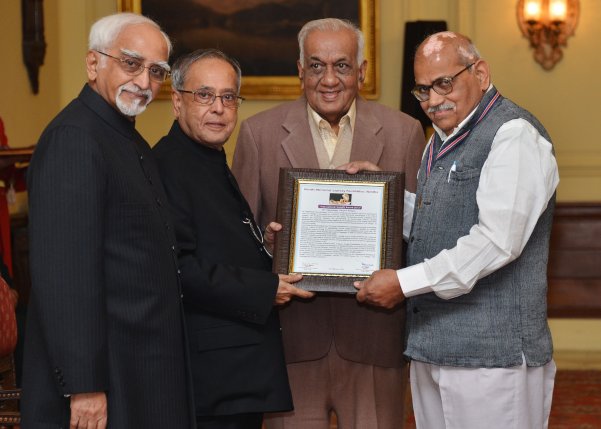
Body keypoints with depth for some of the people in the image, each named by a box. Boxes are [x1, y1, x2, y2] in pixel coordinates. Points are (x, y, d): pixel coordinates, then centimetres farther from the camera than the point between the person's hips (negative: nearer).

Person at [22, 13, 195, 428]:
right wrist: (83, 386, -24)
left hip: (149, 370, 9)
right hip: (105, 379, -9)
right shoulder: (72, 139, -16)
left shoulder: (134, 143, 15)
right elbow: (64, 273, -23)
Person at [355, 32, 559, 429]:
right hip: (431, 350, 9)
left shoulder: (514, 135, -12)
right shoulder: (441, 141, 19)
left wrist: (404, 283, -18)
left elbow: (497, 241, -21)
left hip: (491, 354, -8)